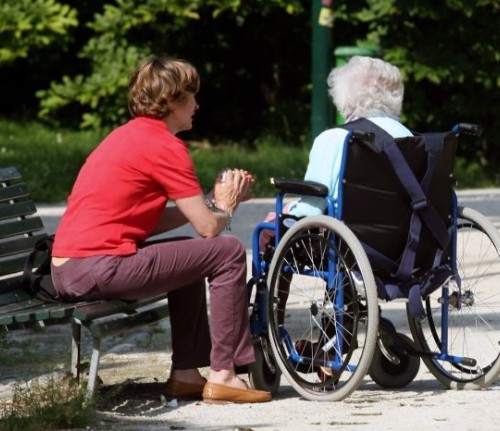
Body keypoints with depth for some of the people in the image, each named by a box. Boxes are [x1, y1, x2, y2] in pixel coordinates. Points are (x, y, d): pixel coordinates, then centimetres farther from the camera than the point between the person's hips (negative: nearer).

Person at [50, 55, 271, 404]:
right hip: (99, 267, -10)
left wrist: (214, 201, 17)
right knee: (228, 252, -4)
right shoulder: (165, 146, -8)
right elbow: (208, 227, -9)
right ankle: (223, 375, -2)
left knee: (190, 257, 29)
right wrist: (226, 206, 13)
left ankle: (186, 373, 24)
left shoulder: (128, 137, 21)